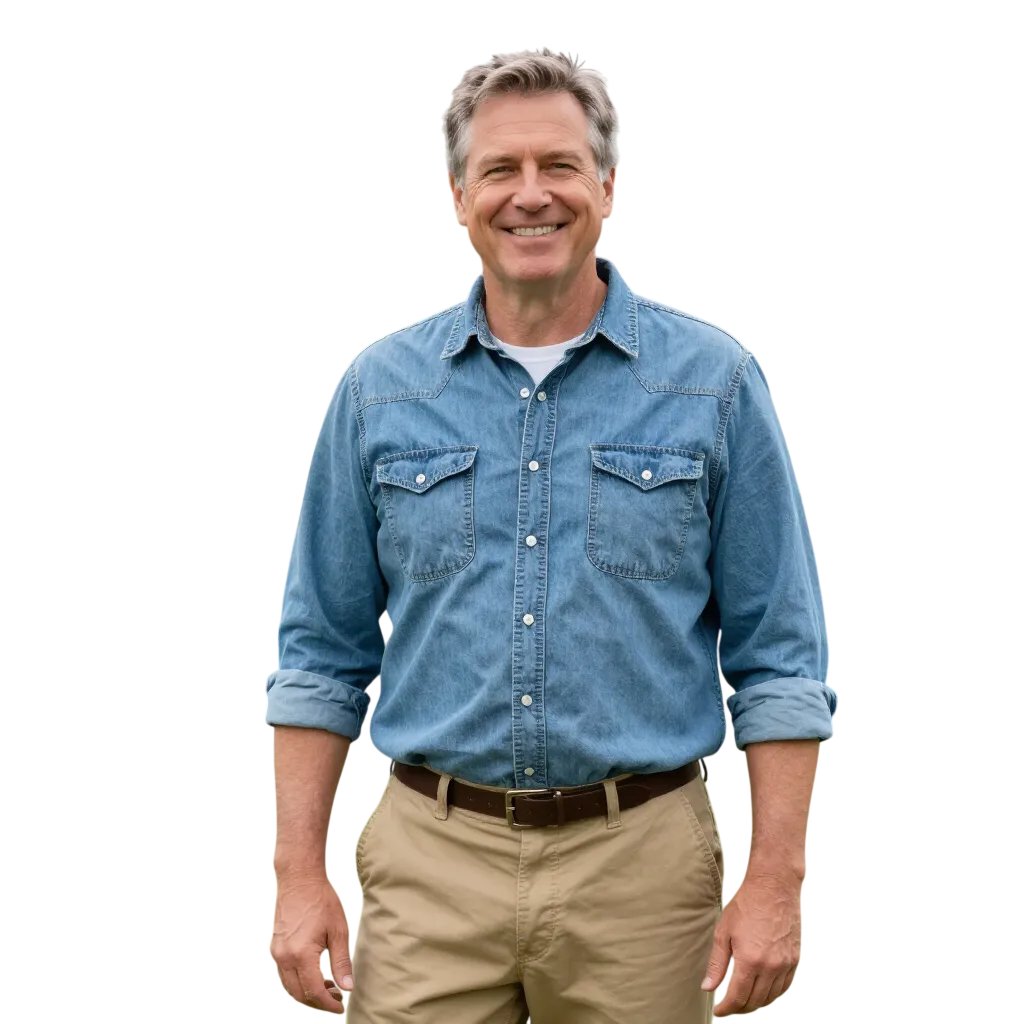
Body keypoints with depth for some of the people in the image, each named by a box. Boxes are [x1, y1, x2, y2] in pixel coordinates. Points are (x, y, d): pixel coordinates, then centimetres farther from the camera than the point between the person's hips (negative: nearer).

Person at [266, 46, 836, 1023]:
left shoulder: (715, 379, 1)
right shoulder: (377, 386, 5)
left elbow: (778, 658, 0)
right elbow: (322, 654, 8)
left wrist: (774, 880, -6)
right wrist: (299, 875, 1)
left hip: (642, 865, -1)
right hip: (430, 864, 1)